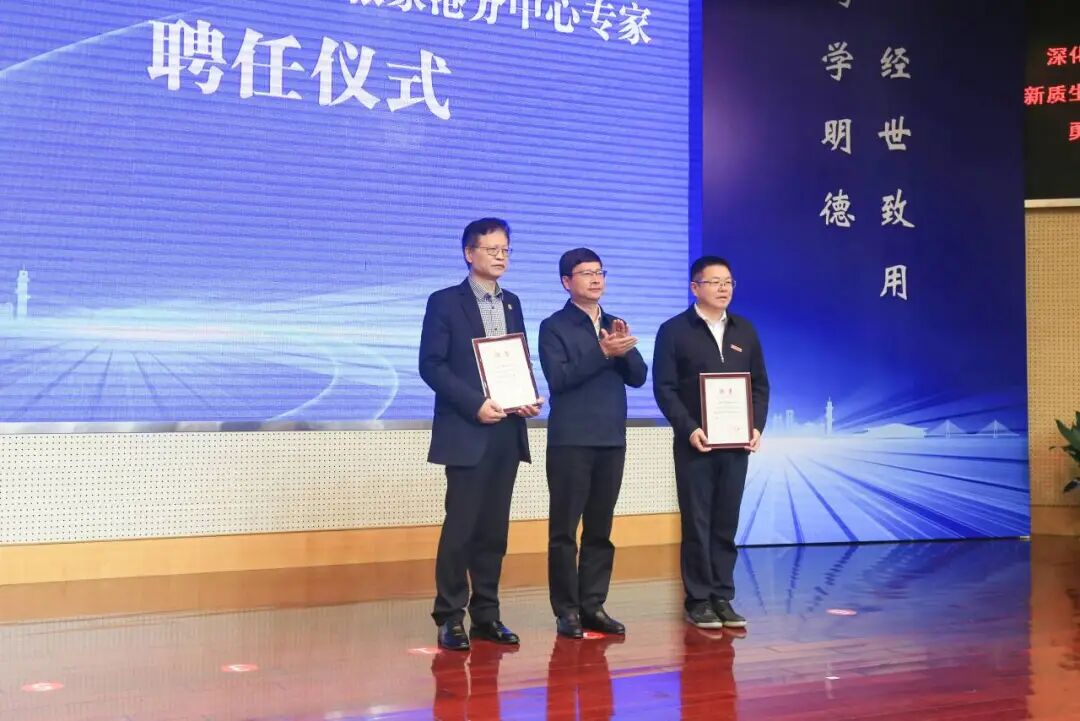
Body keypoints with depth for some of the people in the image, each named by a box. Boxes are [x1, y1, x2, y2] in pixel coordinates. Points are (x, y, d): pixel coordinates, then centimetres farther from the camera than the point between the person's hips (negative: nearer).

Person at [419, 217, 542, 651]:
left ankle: (486, 614, 15)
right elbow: (431, 365, -9)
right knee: (460, 527, -4)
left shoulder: (512, 304, 16)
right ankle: (450, 617, 5)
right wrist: (475, 404, -17)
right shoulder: (445, 302, -2)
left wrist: (530, 398, -2)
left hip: (507, 431, 6)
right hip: (466, 432, -5)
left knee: (494, 528, 8)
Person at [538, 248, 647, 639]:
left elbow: (638, 377, 8)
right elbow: (558, 378, -14)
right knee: (564, 530, -1)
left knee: (600, 529, 8)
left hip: (612, 439, 5)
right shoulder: (554, 326, -2)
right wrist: (603, 352, -19)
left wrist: (626, 347, -10)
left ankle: (593, 605, 15)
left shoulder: (615, 325, 15)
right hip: (571, 441, -5)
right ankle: (567, 610, 5)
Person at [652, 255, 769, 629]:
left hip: (736, 444, 4)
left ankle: (722, 598, 15)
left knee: (727, 524, 7)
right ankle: (698, 600, 8)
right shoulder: (674, 330, -1)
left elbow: (759, 384, 12)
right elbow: (664, 388, -6)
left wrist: (756, 426, -2)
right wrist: (689, 429, -16)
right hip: (695, 444, -4)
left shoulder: (745, 330, 12)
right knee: (697, 524, 1)